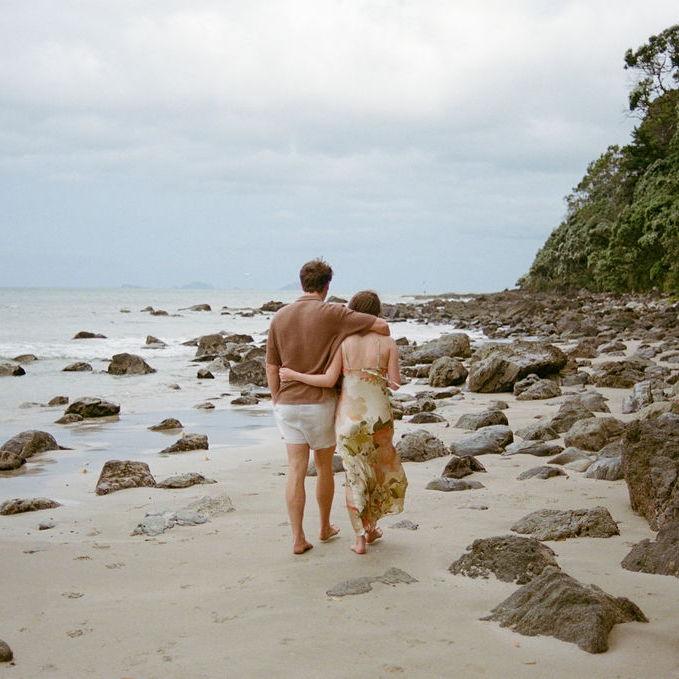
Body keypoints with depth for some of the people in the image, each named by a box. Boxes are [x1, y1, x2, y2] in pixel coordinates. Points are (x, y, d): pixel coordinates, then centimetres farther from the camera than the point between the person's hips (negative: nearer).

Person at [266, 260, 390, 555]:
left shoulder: (280, 317, 3)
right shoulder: (332, 313, -10)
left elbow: (272, 368, 6)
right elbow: (382, 326, -13)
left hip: (288, 403, 3)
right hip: (320, 402, -3)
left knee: (296, 470, 4)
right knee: (324, 467, 15)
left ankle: (298, 539, 0)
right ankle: (325, 528, 31)